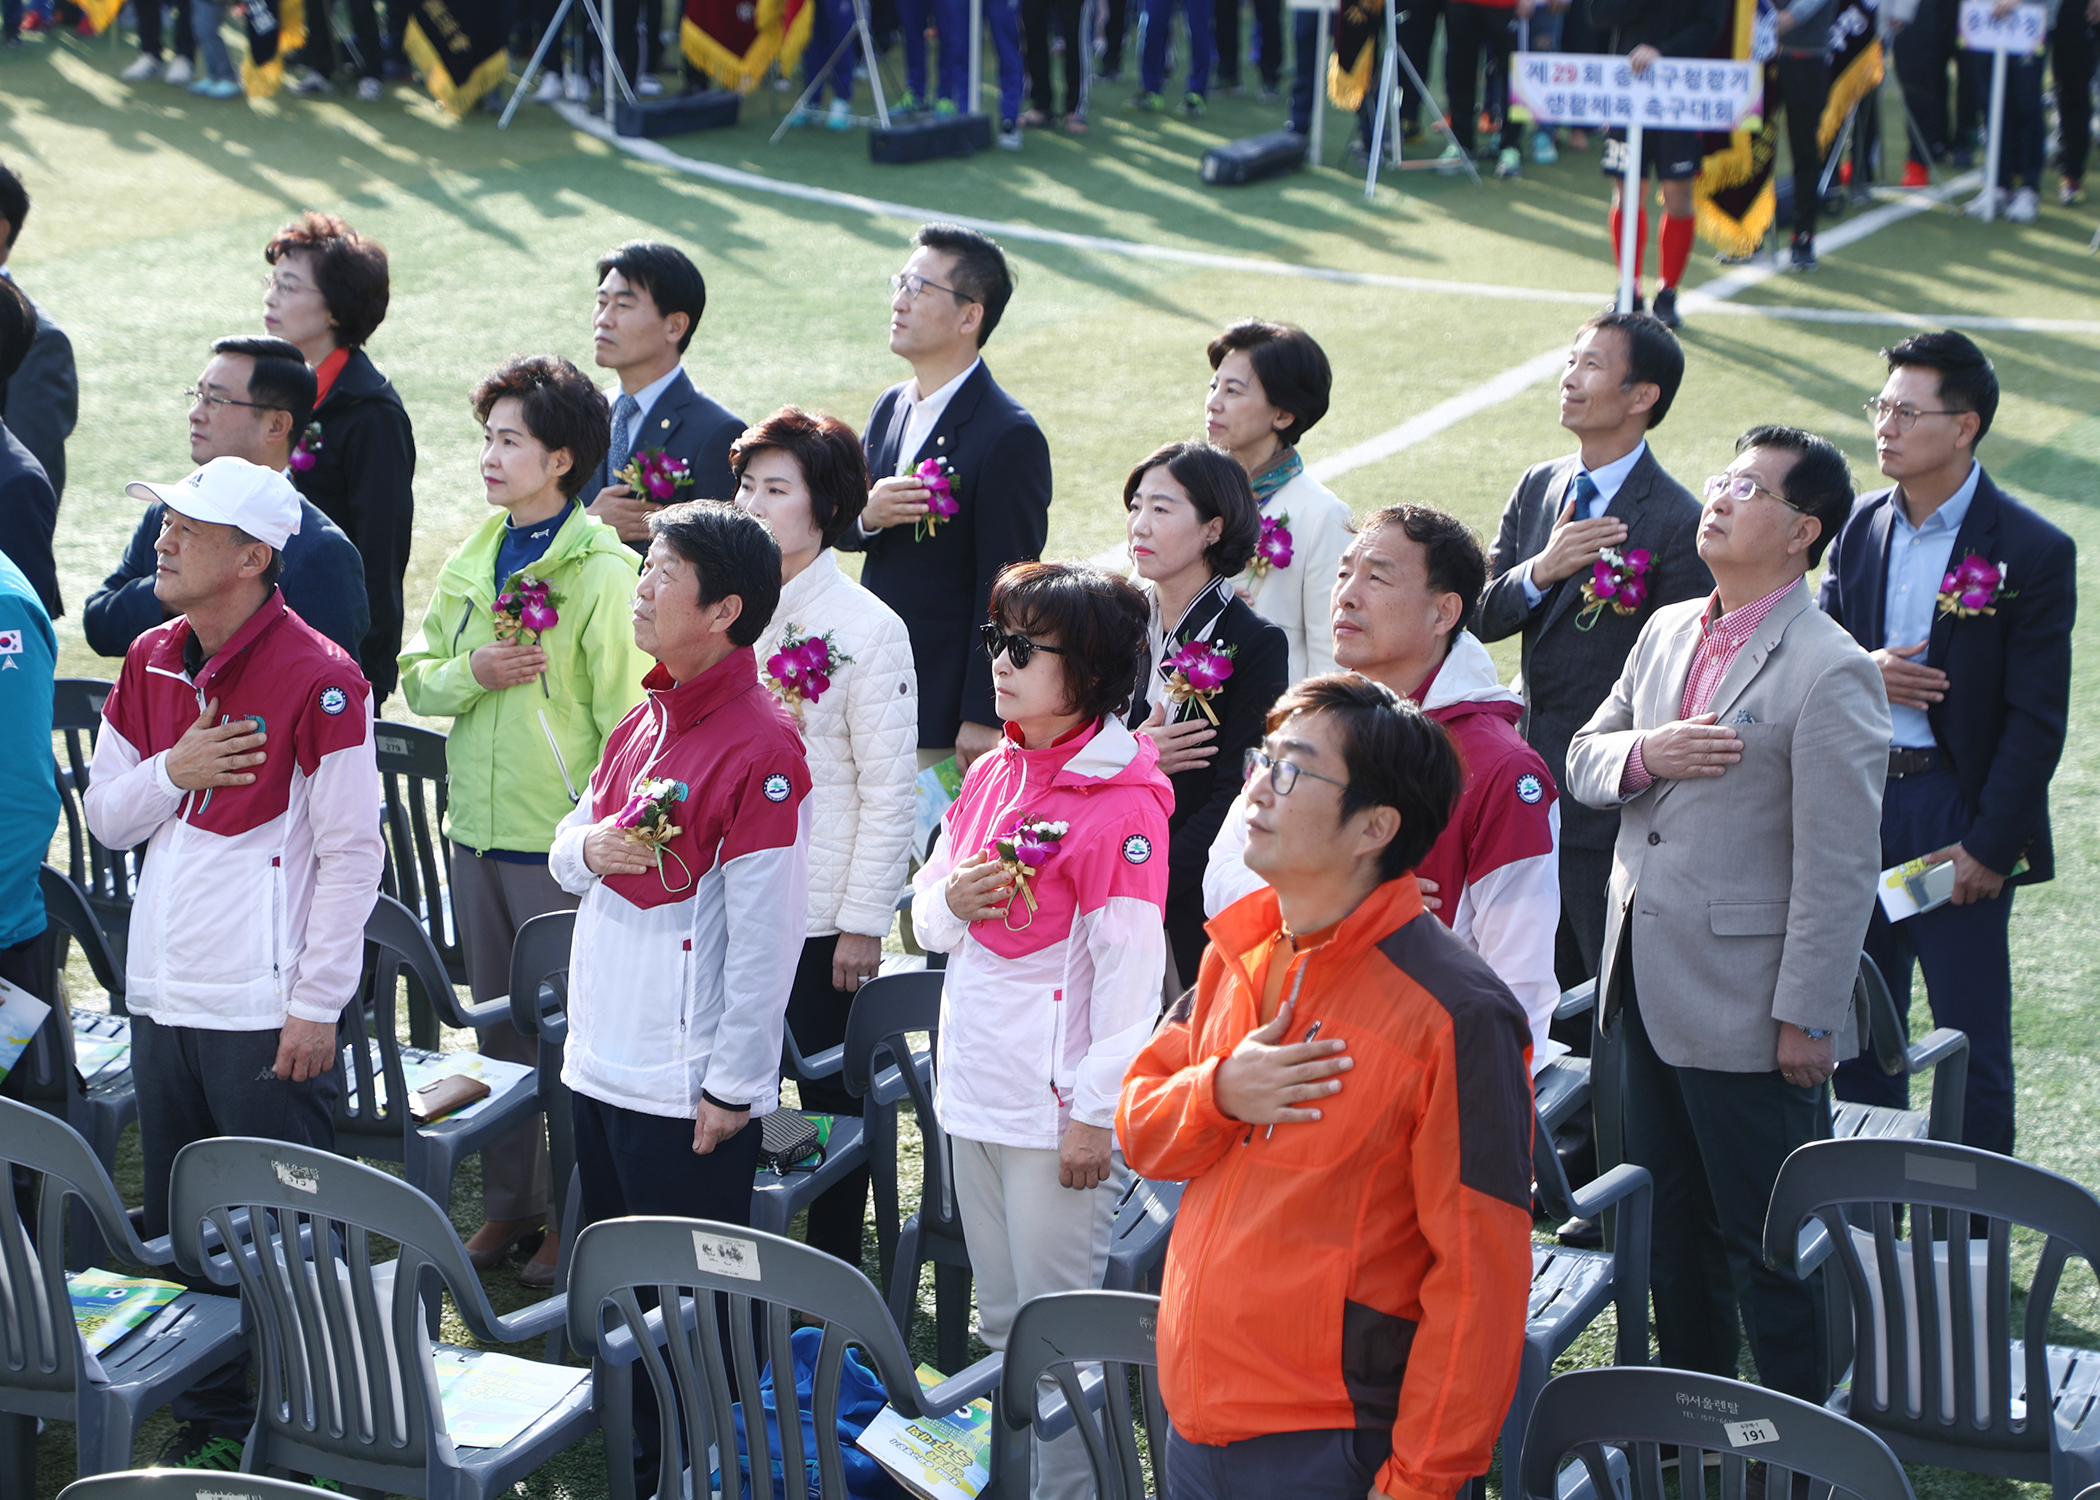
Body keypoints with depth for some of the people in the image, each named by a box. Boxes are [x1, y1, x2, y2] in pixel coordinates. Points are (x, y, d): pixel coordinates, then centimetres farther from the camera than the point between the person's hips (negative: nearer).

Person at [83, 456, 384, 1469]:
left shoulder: (320, 679, -12)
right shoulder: (151, 663, 9)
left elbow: (351, 852, -12)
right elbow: (106, 817, 14)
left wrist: (317, 1006, -14)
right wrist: (173, 769, -8)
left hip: (268, 1010, -7)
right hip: (163, 995, 7)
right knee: (175, 1231, 14)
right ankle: (208, 1424, 27)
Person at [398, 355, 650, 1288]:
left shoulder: (603, 572, -12)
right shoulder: (473, 558, 9)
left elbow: (626, 714, -13)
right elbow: (417, 678, 11)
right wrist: (472, 671, -10)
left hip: (562, 839, -7)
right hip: (477, 827, 7)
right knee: (500, 1025, 15)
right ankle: (508, 1201, 26)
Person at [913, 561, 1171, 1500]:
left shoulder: (1120, 803, -15)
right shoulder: (992, 773, 10)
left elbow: (1128, 966, -16)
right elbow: (927, 919, 18)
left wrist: (1094, 1113, -16)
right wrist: (949, 899, -7)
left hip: (1055, 1102, -8)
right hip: (973, 1087, 8)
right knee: (999, 1323, 17)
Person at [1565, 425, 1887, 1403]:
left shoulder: (1829, 672, -15)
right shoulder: (1666, 633, 10)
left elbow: (1840, 869, -16)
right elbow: (1583, 758, 13)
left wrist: (1805, 1018, -17)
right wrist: (1645, 753, -10)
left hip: (1745, 1014, -8)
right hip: (1645, 992, 8)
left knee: (1771, 1252, 2)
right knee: (1673, 1238, 19)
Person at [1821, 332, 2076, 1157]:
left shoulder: (2032, 552, -10)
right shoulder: (1862, 526, 6)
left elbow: (2036, 720, -11)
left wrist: (1990, 847, -15)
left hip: (1956, 813, -5)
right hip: (1857, 803, 5)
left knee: (1972, 1039, 1)